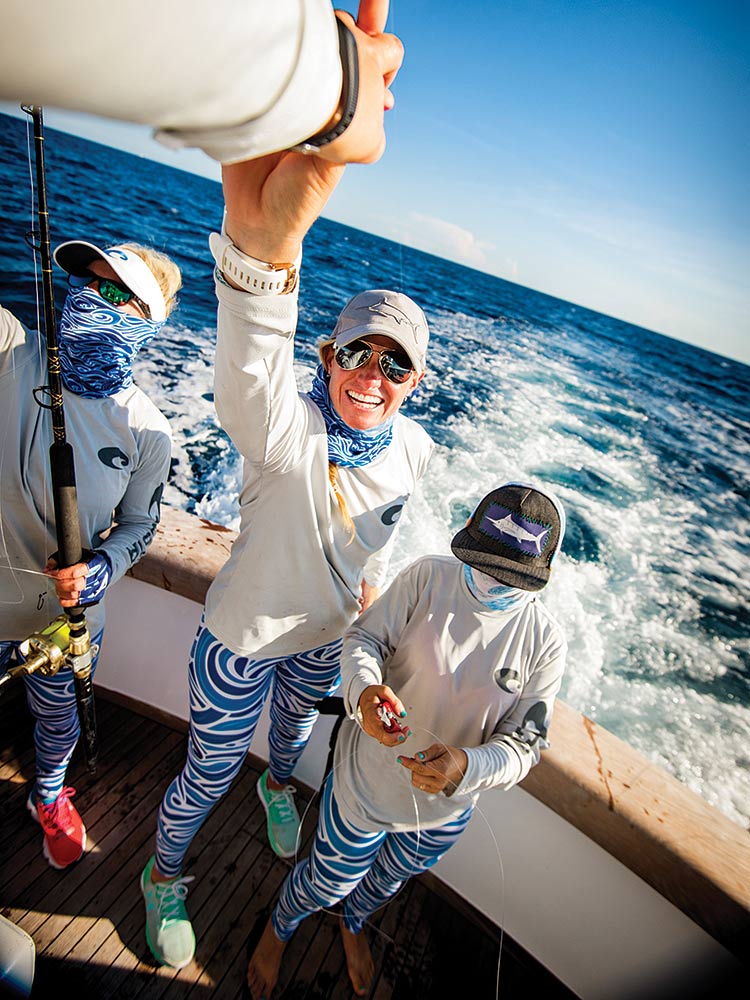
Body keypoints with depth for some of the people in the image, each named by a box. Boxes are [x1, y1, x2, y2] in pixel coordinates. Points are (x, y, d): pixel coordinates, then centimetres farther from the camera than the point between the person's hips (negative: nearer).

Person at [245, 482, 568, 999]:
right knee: (328, 880, 22)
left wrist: (466, 767, -36)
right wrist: (364, 686, -37)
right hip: (368, 778, -2)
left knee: (391, 878, 33)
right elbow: (365, 636, -16)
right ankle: (280, 927, 61)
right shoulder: (428, 577, -24)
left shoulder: (545, 642, -20)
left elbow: (524, 744, -16)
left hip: (445, 810, 3)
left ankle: (354, 923, 71)